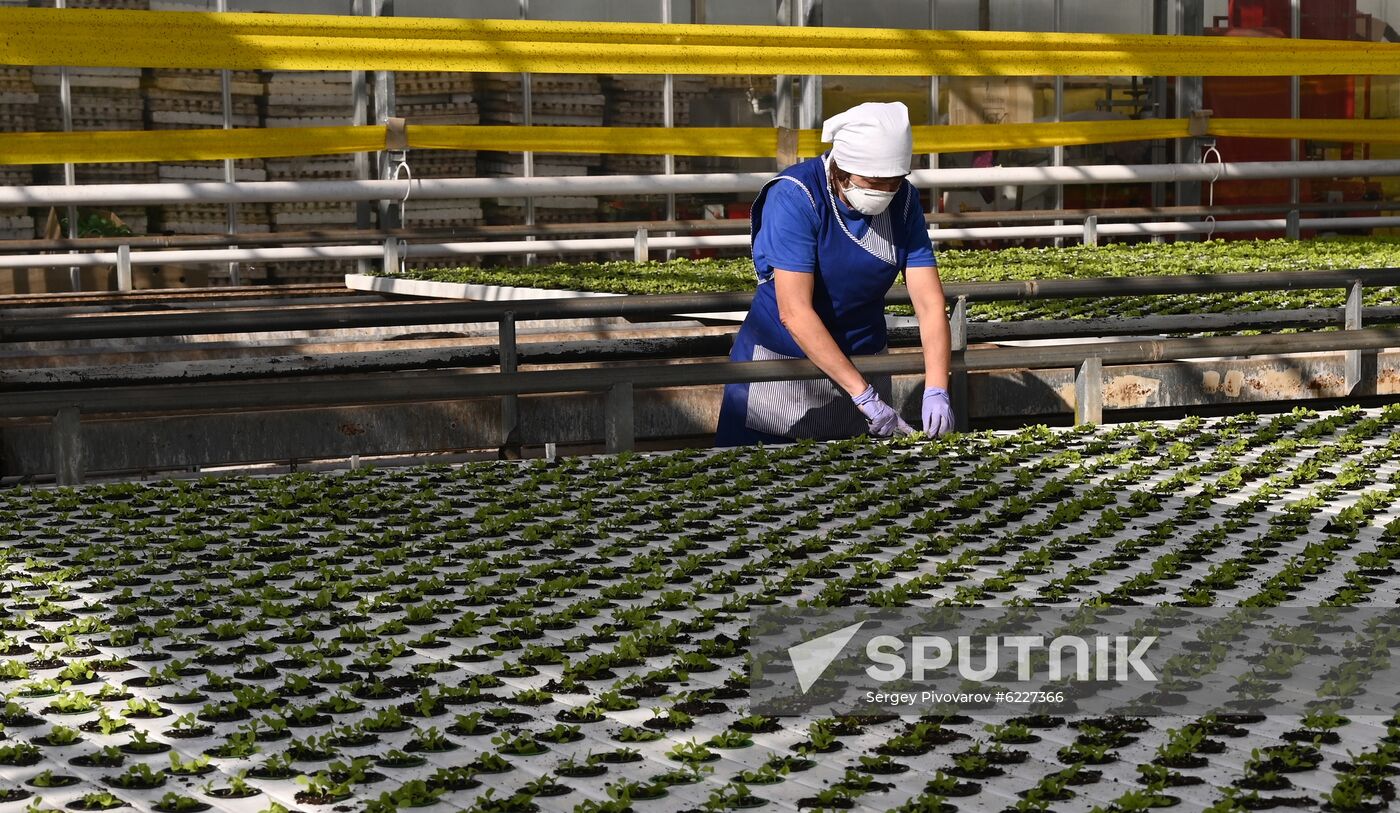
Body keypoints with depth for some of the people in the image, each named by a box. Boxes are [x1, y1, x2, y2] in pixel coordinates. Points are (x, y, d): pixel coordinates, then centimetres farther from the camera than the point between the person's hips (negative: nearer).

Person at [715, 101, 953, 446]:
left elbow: (930, 303, -11)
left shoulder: (903, 201, -8)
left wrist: (936, 391, -27)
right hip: (782, 360, -4)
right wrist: (863, 395, -33)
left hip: (860, 360, 4)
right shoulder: (795, 197, -23)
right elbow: (794, 313, -29)